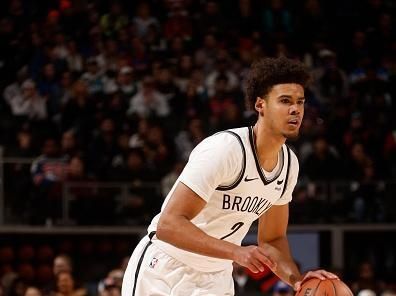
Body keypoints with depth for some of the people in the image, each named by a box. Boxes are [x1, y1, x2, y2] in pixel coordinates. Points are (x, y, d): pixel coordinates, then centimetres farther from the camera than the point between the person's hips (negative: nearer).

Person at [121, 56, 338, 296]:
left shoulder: (289, 164, 0)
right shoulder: (225, 149, -25)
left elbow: (272, 239, 11)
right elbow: (168, 224, -30)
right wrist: (236, 252, -39)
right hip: (164, 272, -7)